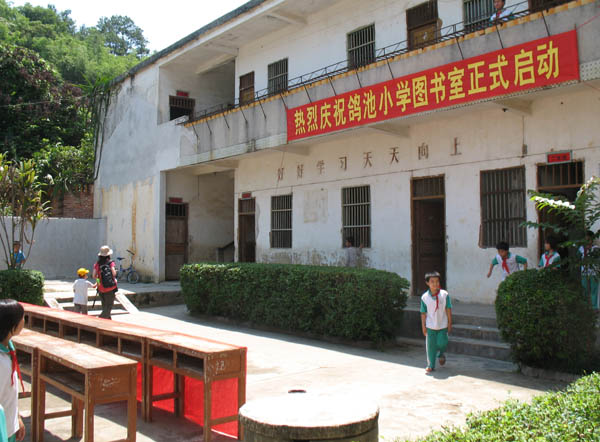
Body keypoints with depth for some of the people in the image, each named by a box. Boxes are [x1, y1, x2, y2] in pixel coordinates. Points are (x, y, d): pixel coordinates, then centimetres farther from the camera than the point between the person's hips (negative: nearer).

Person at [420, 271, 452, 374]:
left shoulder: (444, 294, -7)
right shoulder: (425, 297, -7)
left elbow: (448, 309, -1)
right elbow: (423, 313, -1)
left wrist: (449, 323, 0)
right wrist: (423, 326, -1)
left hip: (442, 325, 0)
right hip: (430, 326, 0)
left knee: (442, 343, 3)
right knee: (430, 346, 4)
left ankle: (441, 355, 37)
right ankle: (431, 365, 16)